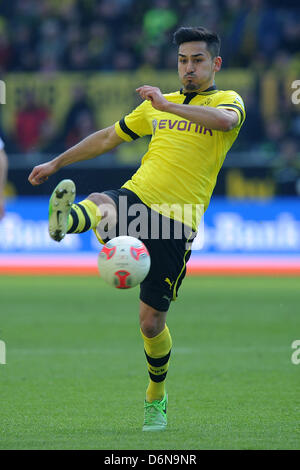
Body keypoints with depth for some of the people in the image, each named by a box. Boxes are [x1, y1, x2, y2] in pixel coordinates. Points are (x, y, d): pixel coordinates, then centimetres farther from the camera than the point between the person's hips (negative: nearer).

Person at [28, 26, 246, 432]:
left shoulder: (229, 101, 5)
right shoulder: (159, 105, 20)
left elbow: (225, 120, -22)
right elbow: (108, 138, 31)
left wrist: (167, 105, -27)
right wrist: (56, 163, 31)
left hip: (176, 222, -3)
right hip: (135, 197, 3)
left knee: (151, 321, 0)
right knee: (100, 205, -35)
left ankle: (156, 398, 23)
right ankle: (65, 220, -69)